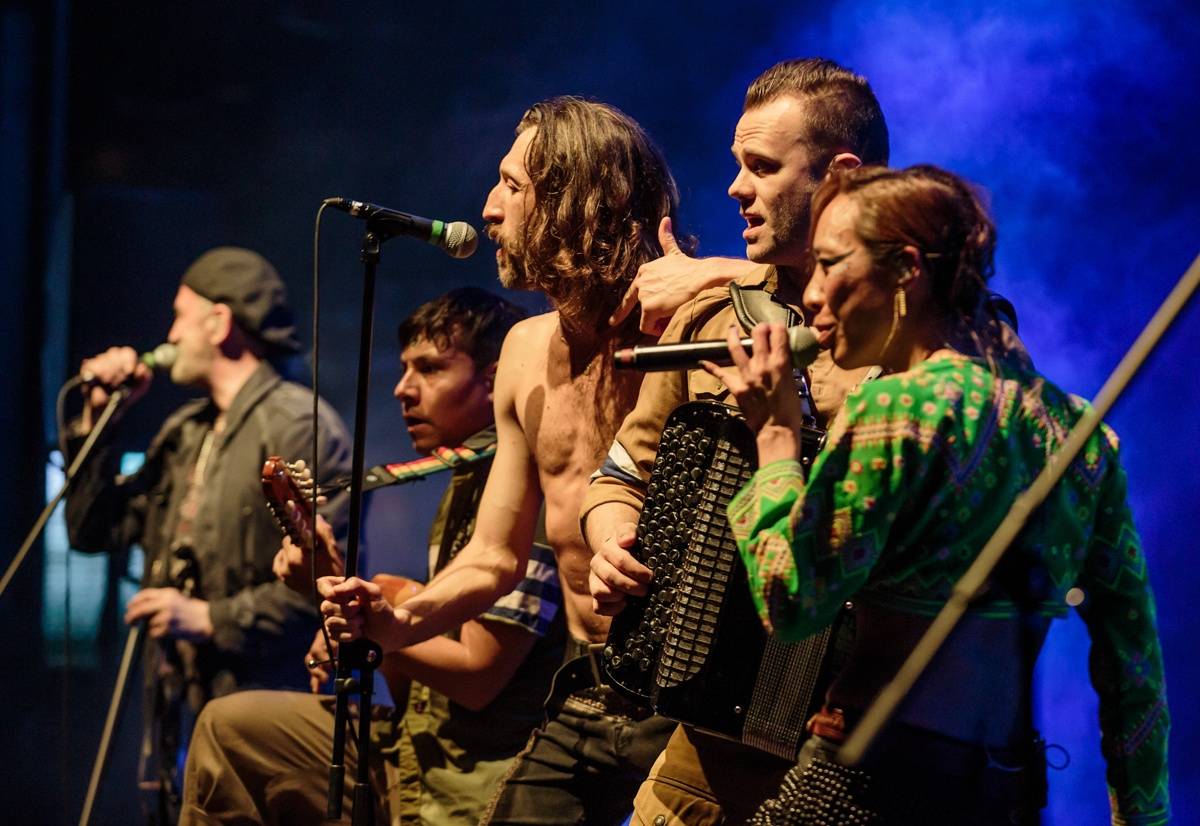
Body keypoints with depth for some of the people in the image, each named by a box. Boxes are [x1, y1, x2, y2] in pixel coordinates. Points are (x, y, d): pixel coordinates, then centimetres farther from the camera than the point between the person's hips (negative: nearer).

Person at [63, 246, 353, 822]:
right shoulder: (183, 433, 18)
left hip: (262, 713, -8)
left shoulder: (298, 425, -9)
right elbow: (96, 531, 20)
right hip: (178, 707, 8)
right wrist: (96, 419, 12)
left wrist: (211, 619, -17)